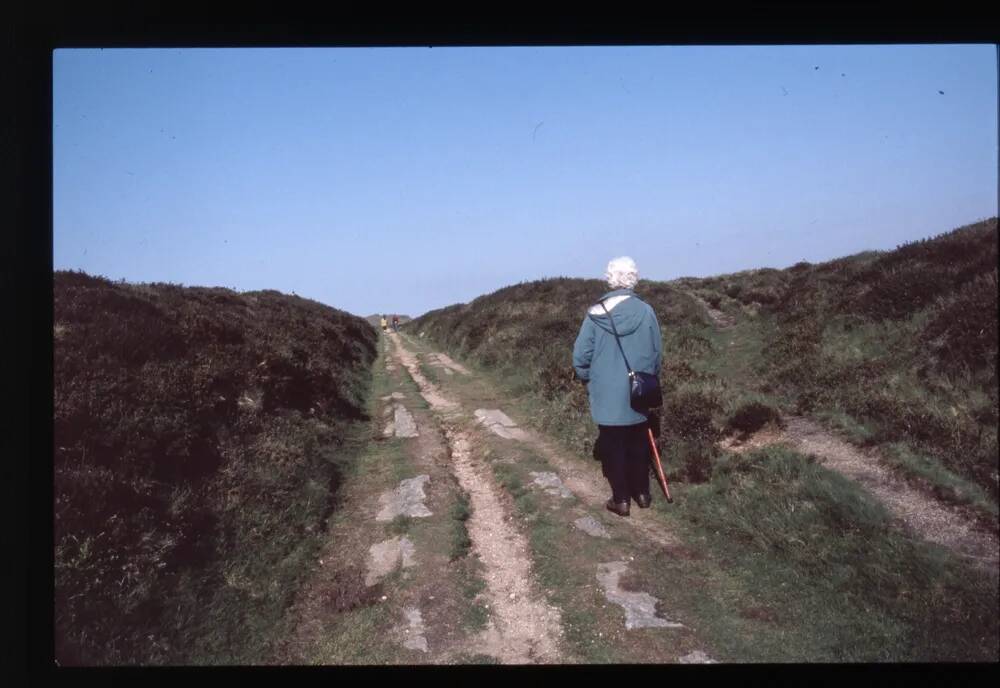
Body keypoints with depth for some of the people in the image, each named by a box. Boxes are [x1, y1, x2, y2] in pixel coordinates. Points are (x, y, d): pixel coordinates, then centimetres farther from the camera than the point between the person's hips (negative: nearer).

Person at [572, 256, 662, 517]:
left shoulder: (596, 314, -11)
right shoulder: (646, 311, -7)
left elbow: (581, 356, -7)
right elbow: (657, 353, 2)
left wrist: (589, 380, 11)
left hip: (606, 395, -2)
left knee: (613, 447, 8)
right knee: (639, 445, 17)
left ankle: (621, 500, 15)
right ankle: (642, 493, 28)